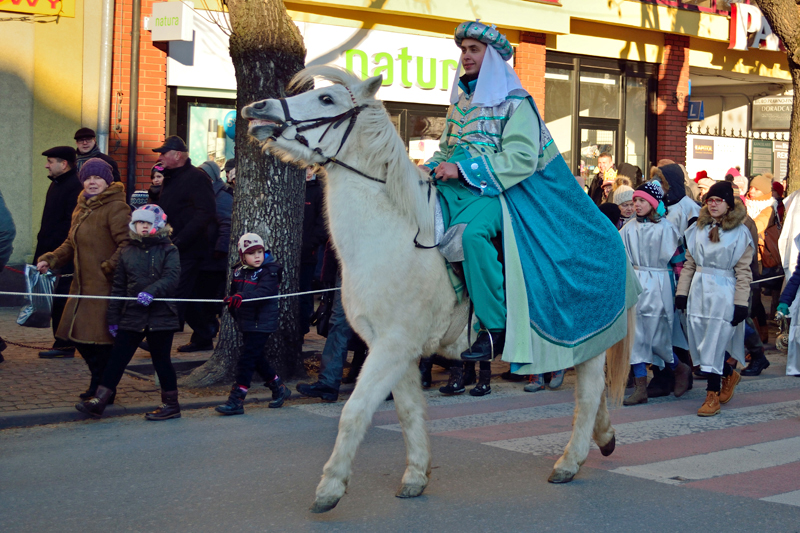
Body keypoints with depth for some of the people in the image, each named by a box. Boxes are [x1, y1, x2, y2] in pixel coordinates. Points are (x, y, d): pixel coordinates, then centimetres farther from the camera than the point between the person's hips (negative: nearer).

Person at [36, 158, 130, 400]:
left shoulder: (116, 208, -11)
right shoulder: (82, 209, 18)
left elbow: (127, 244, -18)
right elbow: (71, 244, 22)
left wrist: (109, 268, -22)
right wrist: (50, 260, 8)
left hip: (105, 287, -9)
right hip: (83, 285, 9)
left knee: (99, 340, -6)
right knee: (79, 337, 11)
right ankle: (98, 384, 25)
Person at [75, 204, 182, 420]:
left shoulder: (169, 250, 1)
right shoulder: (127, 253, 10)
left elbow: (172, 278, -13)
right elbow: (119, 287, 12)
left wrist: (152, 291, -29)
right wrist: (113, 317, 9)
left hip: (161, 315, -3)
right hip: (131, 316, 3)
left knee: (161, 360, 4)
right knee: (117, 358, 2)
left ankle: (171, 404, 16)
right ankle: (98, 401, 4)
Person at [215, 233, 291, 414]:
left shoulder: (269, 272, -12)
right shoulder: (239, 272, 8)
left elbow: (262, 292, -29)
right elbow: (234, 292, 23)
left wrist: (241, 297, -42)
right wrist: (231, 302, 6)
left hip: (261, 323, -7)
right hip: (246, 323, 8)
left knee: (247, 359, -10)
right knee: (257, 359, 15)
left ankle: (236, 400, -9)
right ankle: (279, 389, 31)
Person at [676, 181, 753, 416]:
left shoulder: (740, 232, -3)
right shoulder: (698, 228, 10)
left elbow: (743, 272, -5)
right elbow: (689, 263, 13)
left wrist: (740, 304, -9)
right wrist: (682, 292, 7)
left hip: (723, 293, -5)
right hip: (698, 291, 5)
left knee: (714, 344, -5)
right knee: (701, 343, 8)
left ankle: (713, 395, 6)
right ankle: (729, 375, 33)